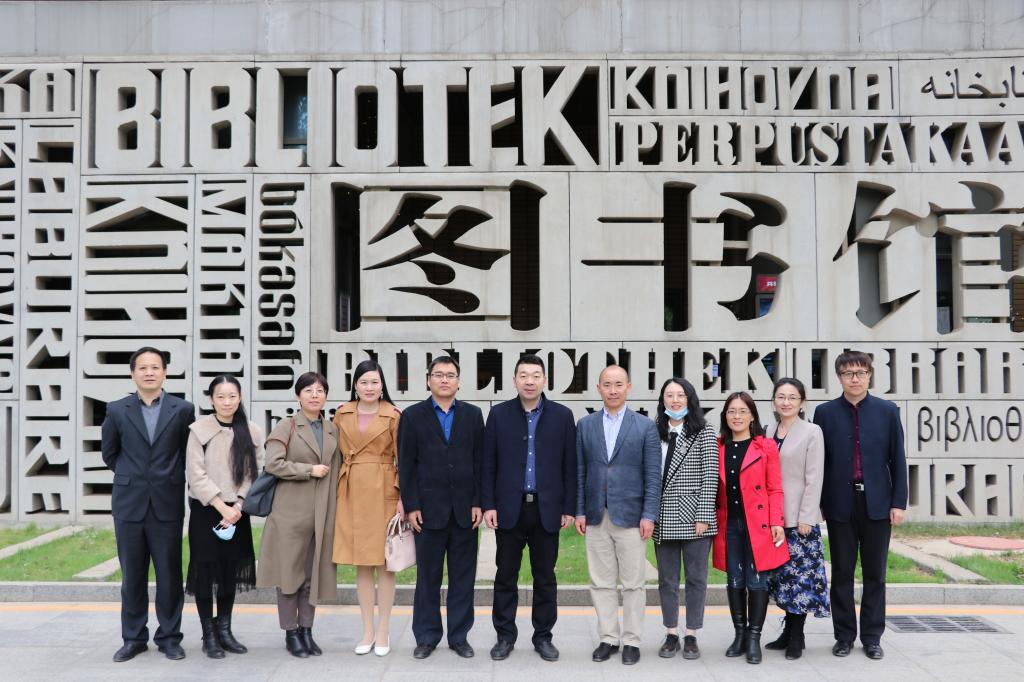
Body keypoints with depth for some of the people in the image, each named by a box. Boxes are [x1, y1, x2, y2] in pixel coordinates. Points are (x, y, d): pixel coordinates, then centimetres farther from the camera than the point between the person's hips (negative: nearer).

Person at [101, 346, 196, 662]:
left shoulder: (183, 409, 0)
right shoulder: (117, 410, 3)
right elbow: (108, 452, 16)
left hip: (168, 503, -1)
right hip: (129, 503, 1)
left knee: (169, 574, 4)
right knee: (132, 575, 8)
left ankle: (169, 637, 16)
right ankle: (133, 637, 20)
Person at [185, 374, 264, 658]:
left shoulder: (252, 432, 2)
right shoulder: (199, 430, -7)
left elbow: (254, 472, 2)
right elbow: (196, 475, -10)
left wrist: (237, 507, -9)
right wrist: (222, 507, -13)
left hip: (236, 512, 3)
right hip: (205, 511, -3)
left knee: (230, 571, 9)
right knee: (205, 570, 2)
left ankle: (224, 629, 20)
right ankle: (208, 635, 11)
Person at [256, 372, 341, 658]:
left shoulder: (333, 430, 12)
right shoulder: (287, 426, -2)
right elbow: (273, 463, -13)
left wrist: (336, 504, 10)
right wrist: (310, 470, -13)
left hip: (323, 513, 4)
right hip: (291, 510, -4)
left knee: (315, 572, 8)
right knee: (290, 571, 3)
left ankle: (306, 630, 19)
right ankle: (291, 633, 13)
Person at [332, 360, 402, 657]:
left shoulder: (393, 415, -3)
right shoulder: (342, 414, 6)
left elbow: (402, 459, -2)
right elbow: (337, 455, 11)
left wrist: (402, 497, -7)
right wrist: (336, 493, 5)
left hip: (383, 492, -3)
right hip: (352, 492, 3)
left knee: (384, 562, 3)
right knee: (361, 563, 9)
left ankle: (383, 632, 14)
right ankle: (368, 631, 19)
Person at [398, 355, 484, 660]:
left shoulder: (472, 414, 6)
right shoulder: (413, 416, 2)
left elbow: (479, 462, 4)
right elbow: (406, 465, -1)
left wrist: (478, 503, -2)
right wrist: (411, 506, -6)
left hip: (465, 509, 2)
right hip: (428, 509, -1)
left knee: (463, 577, 8)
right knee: (428, 577, 8)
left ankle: (459, 635, 19)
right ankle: (426, 637, 20)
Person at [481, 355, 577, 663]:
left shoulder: (562, 416, 1)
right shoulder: (499, 414, 2)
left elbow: (570, 466, 2)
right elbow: (488, 464, 2)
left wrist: (569, 508, -1)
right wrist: (488, 505, -3)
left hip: (547, 509, 0)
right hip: (509, 508, 0)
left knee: (545, 577, 9)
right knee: (505, 576, 8)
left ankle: (543, 636, 22)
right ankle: (505, 635, 21)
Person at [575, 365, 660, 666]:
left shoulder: (645, 426, 0)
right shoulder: (585, 425, 7)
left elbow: (653, 475, -2)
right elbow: (580, 472, 8)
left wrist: (649, 515, -8)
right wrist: (579, 511, 2)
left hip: (630, 517, -2)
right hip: (596, 517, 3)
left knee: (633, 584, 5)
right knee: (601, 583, 8)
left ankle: (631, 641, 17)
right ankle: (608, 638, 20)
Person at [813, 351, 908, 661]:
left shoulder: (887, 411, 2)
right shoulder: (825, 412, 1)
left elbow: (897, 459, 3)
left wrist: (899, 502, -2)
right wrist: (818, 503, 1)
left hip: (877, 504, 0)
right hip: (840, 504, 0)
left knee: (875, 574, 8)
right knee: (842, 573, 7)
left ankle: (872, 637, 19)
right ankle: (844, 635, 18)